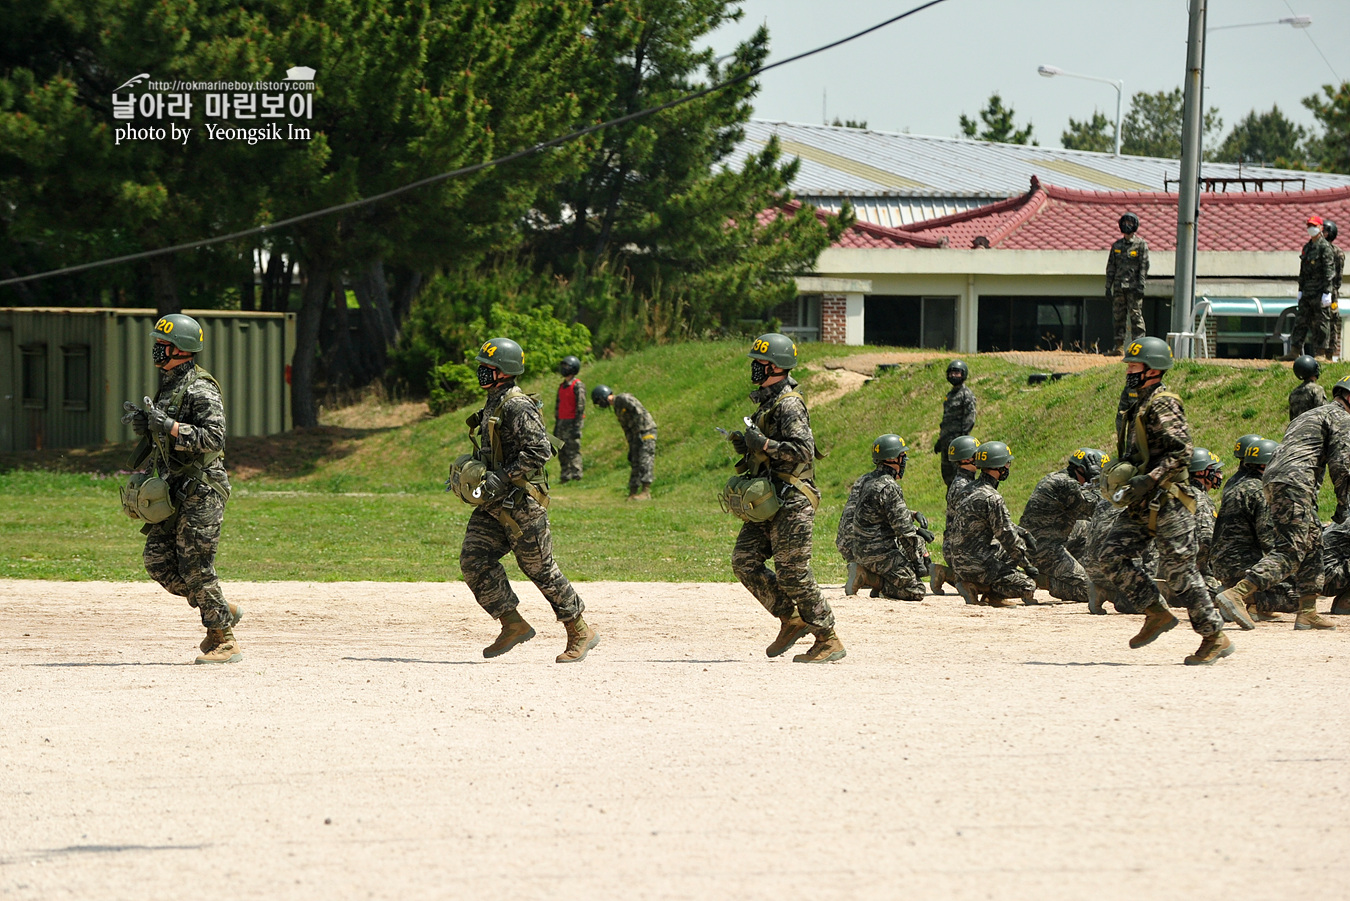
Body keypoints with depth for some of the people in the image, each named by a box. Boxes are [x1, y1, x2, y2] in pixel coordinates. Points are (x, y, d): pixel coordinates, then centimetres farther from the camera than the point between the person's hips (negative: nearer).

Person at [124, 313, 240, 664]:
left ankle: (225, 642, 1)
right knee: (158, 561, 6)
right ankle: (223, 612, 20)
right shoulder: (167, 386, 15)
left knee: (195, 568, -9)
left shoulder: (201, 390, -14)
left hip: (201, 490, -9)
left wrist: (169, 427, -27)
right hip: (173, 490, 9)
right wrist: (144, 424, 4)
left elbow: (213, 438, -24)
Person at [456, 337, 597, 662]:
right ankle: (513, 625, 6)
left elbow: (539, 450, -25)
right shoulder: (493, 405, 15)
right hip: (494, 503, 9)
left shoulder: (517, 407, -16)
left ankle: (581, 633, 10)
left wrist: (502, 477, -27)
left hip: (521, 503, -9)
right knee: (473, 561, -1)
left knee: (539, 568, -2)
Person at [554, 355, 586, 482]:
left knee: (573, 449, -9)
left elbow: (581, 406, -13)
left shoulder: (578, 386, -8)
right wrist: (556, 426, 19)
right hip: (562, 422, 8)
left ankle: (576, 474, -7)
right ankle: (564, 475, 8)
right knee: (562, 451, 5)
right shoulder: (562, 386, 17)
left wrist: (577, 426, -18)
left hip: (573, 421, -8)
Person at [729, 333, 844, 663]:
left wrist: (763, 443, -23)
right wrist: (747, 446, 9)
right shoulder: (768, 402, 17)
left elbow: (803, 450, -22)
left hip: (791, 502, -10)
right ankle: (791, 620, 12)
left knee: (793, 573, -9)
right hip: (767, 501, 10)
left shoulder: (789, 404, -13)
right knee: (744, 561, 4)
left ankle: (829, 641, -2)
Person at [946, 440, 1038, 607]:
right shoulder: (992, 498, -18)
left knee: (1020, 547, 25)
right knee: (1027, 587, -5)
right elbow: (1007, 537, -14)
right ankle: (976, 586, -6)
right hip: (976, 564, -9)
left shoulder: (970, 490, 11)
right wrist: (1027, 564, -4)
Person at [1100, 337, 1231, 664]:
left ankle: (1216, 638, 1)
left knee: (1178, 570, -7)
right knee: (1113, 554, -2)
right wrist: (1121, 475, 14)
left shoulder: (1163, 405, -12)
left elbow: (1181, 452, -22)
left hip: (1167, 502, -9)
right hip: (1142, 506, 9)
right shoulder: (1138, 405, 16)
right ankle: (1157, 613, 6)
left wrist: (1148, 481, -27)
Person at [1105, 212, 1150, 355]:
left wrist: (1141, 285, -12)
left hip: (1133, 286, -5)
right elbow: (1111, 267, 16)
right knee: (1118, 316, 5)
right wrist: (1108, 286, 10)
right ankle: (1119, 345, 8)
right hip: (1119, 286, 5)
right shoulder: (1117, 245, 15)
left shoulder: (1141, 245, 1)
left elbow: (1144, 266, -4)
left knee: (1135, 315, -6)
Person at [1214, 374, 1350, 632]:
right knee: (1290, 550, -15)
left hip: (1272, 481, 10)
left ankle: (1307, 613, 11)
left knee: (1312, 544, 15)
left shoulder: (1307, 417, 33)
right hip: (1295, 482, -10)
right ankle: (1237, 594, -28)